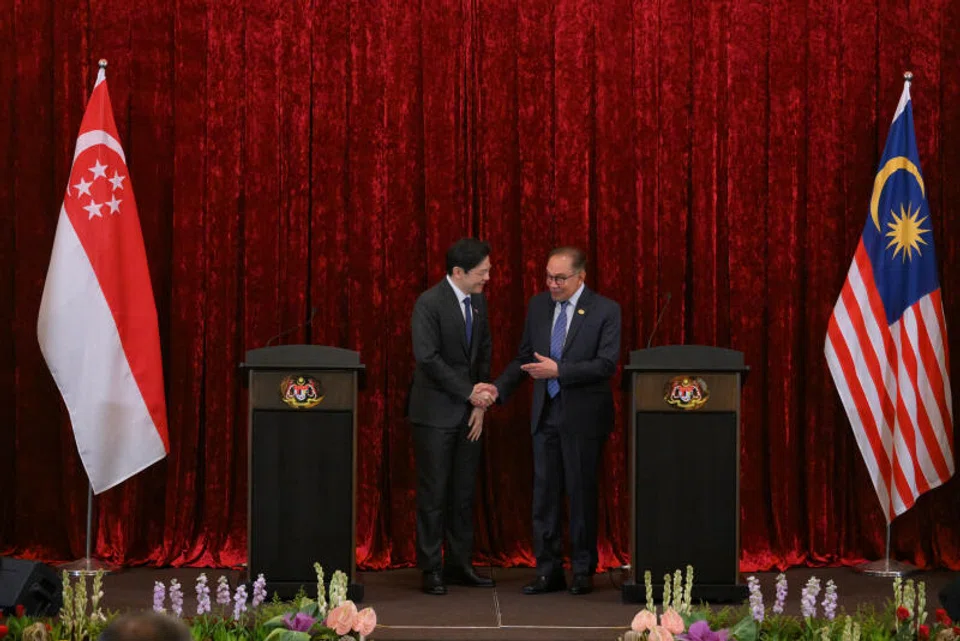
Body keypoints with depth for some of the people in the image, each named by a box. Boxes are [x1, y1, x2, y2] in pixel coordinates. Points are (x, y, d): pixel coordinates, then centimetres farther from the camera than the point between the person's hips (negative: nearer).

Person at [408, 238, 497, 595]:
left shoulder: (478, 302, 9)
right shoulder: (429, 303, -13)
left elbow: (483, 353, 12)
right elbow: (428, 358, -19)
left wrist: (480, 406, 4)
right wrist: (469, 392, -15)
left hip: (468, 413, 6)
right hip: (436, 413, -6)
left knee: (464, 493, 9)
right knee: (434, 493, -1)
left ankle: (460, 565, 16)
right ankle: (431, 571, 5)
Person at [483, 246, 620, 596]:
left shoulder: (605, 311, -7)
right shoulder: (537, 306, 8)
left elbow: (606, 364, -14)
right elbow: (524, 356, 13)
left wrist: (558, 370, -21)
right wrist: (499, 388, -1)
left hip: (583, 416, -4)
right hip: (546, 414, 5)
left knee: (582, 494, 3)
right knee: (544, 493, 5)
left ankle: (583, 571, 14)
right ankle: (549, 570, 11)